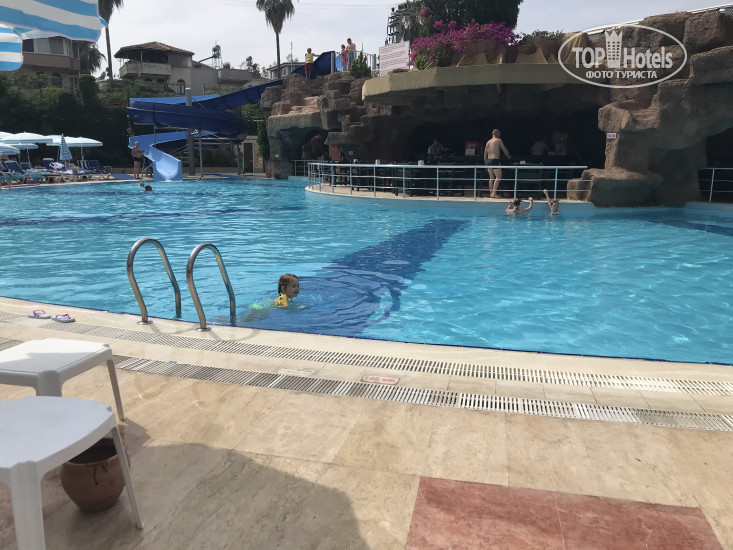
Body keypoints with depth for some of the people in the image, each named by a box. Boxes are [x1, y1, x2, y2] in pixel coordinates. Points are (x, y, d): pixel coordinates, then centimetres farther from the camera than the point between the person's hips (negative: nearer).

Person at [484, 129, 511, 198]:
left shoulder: (488, 142, 16)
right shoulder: (498, 140, -2)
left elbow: (485, 154, 17)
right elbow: (504, 149, 2)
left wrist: (486, 164, 23)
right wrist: (508, 156, 22)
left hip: (488, 160, 7)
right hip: (495, 160, -7)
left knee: (491, 178, 12)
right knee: (498, 177, -7)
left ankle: (491, 193, 12)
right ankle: (494, 193, -16)